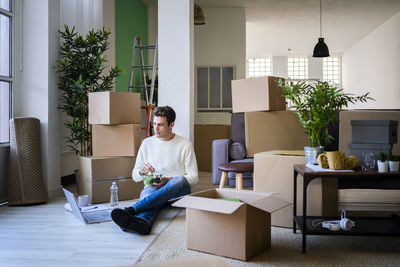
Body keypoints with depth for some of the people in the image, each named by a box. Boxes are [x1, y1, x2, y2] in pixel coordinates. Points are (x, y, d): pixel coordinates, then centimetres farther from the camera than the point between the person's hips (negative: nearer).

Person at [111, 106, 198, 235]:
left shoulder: (185, 145, 6)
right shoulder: (147, 143, 13)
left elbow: (194, 177, 3)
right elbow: (135, 176, 15)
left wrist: (168, 181, -13)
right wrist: (142, 172, -11)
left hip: (178, 190, -1)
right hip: (153, 187, 2)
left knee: (180, 180, -37)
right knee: (147, 194, -36)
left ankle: (131, 210, -51)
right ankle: (142, 222, -71)